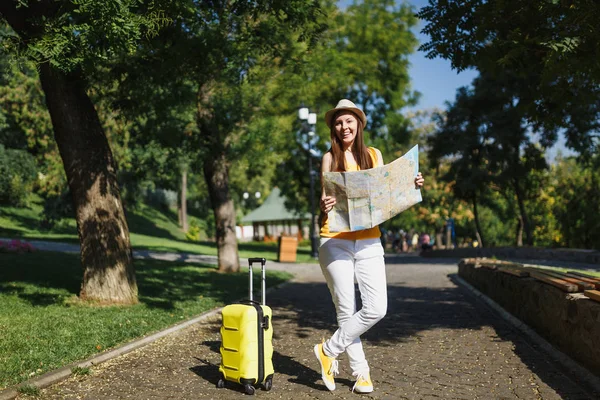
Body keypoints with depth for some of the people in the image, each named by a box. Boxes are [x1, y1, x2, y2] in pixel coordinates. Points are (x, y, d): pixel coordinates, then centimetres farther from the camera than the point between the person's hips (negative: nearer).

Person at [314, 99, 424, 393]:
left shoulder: (374, 155, 11)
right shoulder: (330, 157, 4)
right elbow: (324, 198, 0)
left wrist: (410, 185, -5)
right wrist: (324, 205, -24)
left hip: (369, 241, 3)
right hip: (335, 241, -2)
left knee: (377, 308, -6)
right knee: (346, 311, 1)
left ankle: (329, 350, 12)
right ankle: (361, 372, 19)